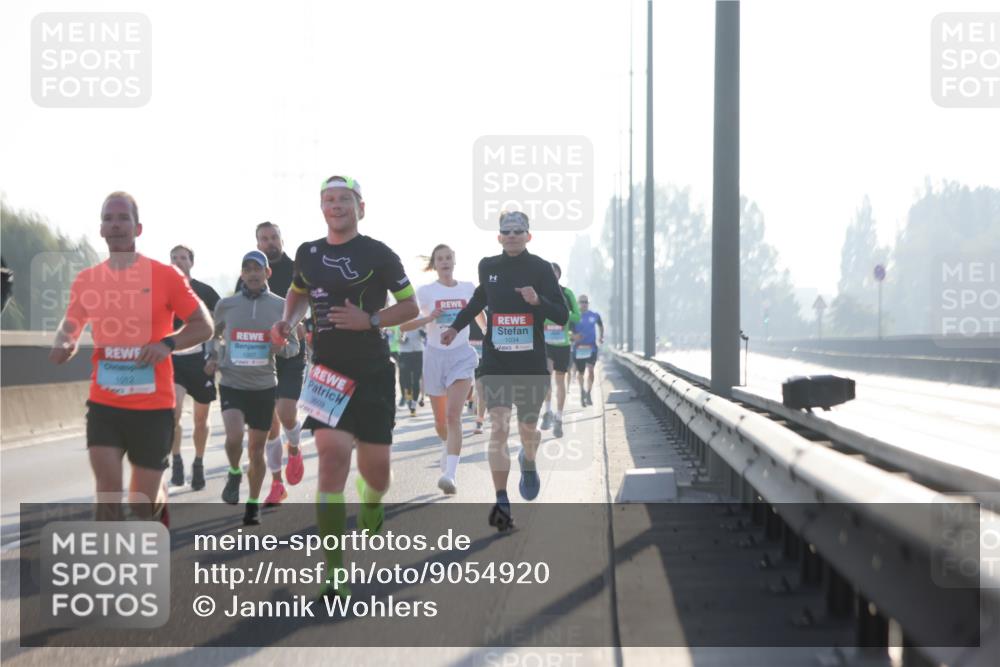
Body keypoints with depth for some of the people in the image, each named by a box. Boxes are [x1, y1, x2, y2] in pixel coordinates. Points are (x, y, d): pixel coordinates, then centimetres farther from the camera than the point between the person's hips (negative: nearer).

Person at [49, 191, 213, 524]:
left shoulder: (165, 275, -6)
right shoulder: (87, 280, 3)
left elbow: (204, 326, -3)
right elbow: (70, 324, 17)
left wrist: (168, 343, -21)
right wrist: (63, 344, -8)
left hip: (153, 405, -2)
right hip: (104, 403, 2)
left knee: (143, 503, 7)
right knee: (108, 490, -14)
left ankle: (160, 500, 44)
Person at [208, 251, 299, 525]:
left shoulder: (280, 306, 0)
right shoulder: (226, 305, 1)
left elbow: (294, 345, 6)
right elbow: (213, 334, 20)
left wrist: (282, 348, -16)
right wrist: (212, 356, 2)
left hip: (264, 386, 1)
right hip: (232, 384, -1)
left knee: (257, 449, 8)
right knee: (234, 436, -23)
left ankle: (253, 505, 25)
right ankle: (234, 474, 9)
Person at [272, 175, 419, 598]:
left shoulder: (378, 254, -4)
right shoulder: (308, 254, 8)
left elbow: (410, 307, -1)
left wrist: (370, 320, -15)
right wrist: (288, 322, 8)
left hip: (372, 374, -1)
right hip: (327, 373, 2)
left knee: (375, 469, 4)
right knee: (332, 457, -15)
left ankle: (371, 506, 46)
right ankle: (335, 574, -14)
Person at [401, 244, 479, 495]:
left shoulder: (468, 289, 4)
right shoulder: (425, 292, -2)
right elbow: (403, 325, -7)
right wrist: (428, 318, -22)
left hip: (462, 355, -1)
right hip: (435, 356, 1)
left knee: (453, 414, -19)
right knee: (440, 419, 12)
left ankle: (450, 474, -28)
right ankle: (448, 447, 47)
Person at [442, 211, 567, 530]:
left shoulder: (540, 268, -4)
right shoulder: (488, 267, 4)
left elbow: (562, 315, -6)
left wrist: (538, 300, -23)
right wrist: (456, 327, 22)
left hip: (531, 363, -1)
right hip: (495, 361, 1)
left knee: (528, 428, 12)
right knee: (498, 427, -12)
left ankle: (528, 464, 48)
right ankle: (501, 502, -13)